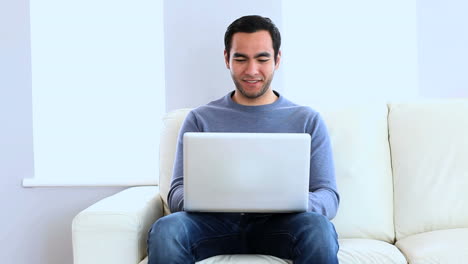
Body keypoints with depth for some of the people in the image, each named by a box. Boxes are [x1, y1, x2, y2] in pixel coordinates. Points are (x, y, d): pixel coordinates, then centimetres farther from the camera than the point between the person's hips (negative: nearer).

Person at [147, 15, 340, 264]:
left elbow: (328, 198, 5)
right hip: (217, 222, 0)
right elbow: (177, 195, 7)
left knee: (317, 227, -34)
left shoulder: (307, 120, 12)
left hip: (279, 225, 0)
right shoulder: (199, 119, 14)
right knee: (165, 229, -31)